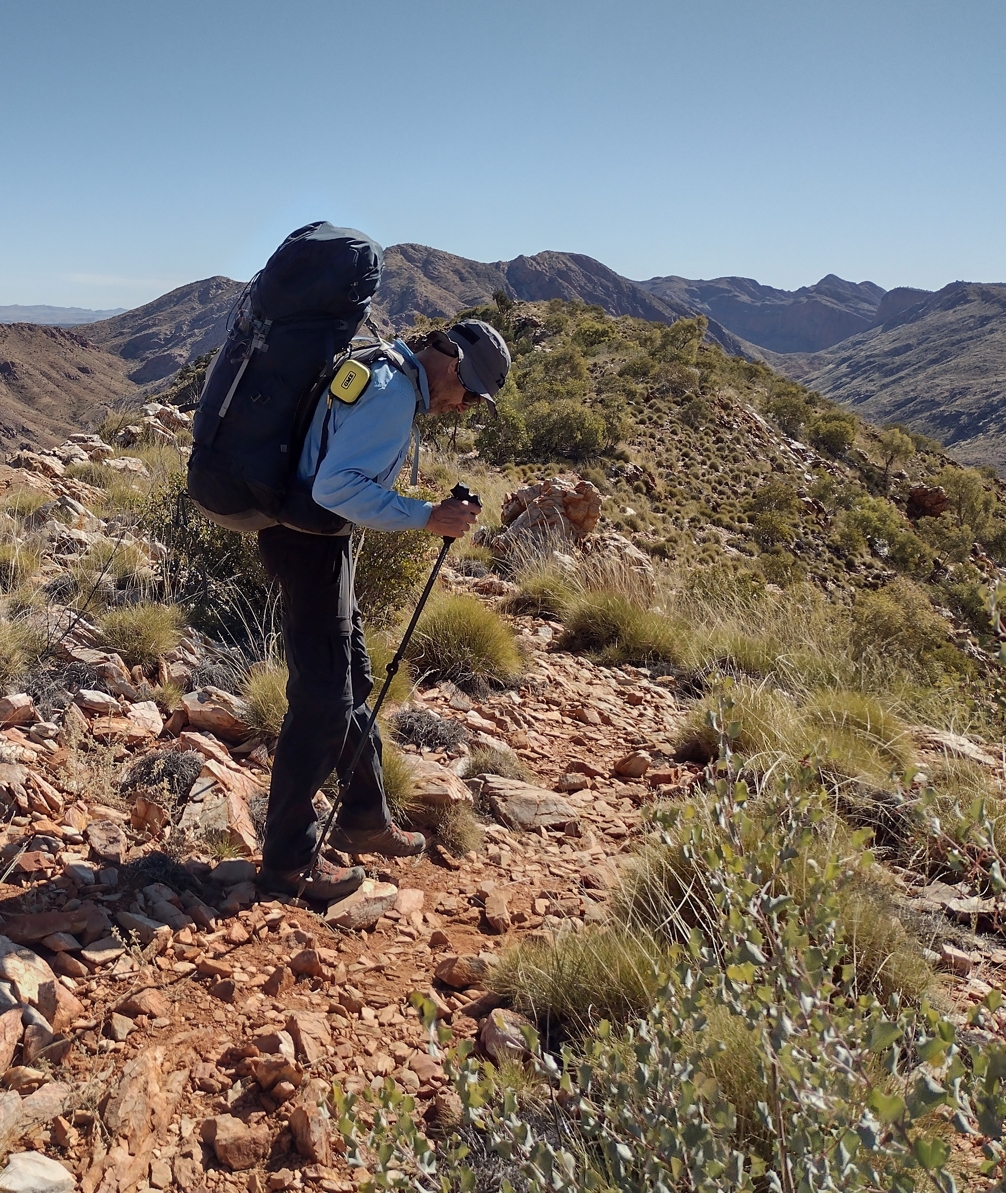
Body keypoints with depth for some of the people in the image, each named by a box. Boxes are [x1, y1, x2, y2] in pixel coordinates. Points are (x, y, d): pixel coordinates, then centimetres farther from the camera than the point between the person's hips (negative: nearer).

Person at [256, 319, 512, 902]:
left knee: (353, 682, 17)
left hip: (319, 538, 11)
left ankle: (364, 819, 31)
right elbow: (337, 486, -30)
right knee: (324, 699, -7)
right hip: (309, 540, -11)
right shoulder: (393, 392, -19)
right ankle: (289, 858, 5)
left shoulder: (382, 373, 13)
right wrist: (426, 517, -29)